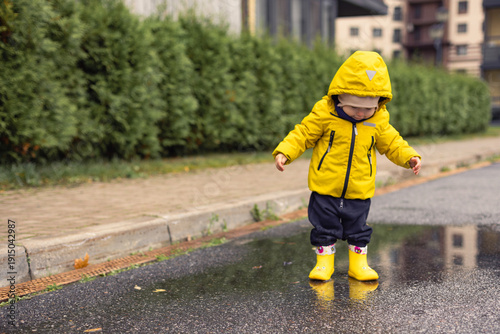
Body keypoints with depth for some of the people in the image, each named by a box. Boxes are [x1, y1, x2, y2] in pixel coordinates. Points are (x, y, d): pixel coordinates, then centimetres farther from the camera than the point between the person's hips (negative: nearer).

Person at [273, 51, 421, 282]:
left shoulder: (379, 122, -2)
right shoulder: (324, 114, -12)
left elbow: (392, 144, 10)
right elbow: (302, 135, -7)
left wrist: (410, 157, -5)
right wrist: (283, 152, -19)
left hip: (359, 192, 2)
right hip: (326, 189, -2)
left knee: (358, 230, 14)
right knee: (325, 228, 7)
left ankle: (359, 264, 28)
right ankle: (324, 263, 22)